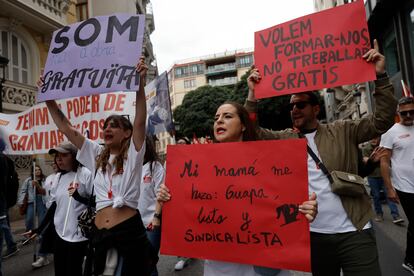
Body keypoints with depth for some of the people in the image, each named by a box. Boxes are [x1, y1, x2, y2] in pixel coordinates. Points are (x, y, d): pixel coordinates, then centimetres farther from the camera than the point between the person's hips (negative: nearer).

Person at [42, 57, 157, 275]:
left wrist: (140, 85, -29)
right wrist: (49, 99, 5)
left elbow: (140, 122, -18)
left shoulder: (133, 154, -2)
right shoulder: (96, 154, 11)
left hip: (130, 230, -5)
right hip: (100, 233, 5)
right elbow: (66, 128, 11)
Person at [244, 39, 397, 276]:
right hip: (312, 234, 2)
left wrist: (380, 76, -12)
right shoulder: (283, 139, 5)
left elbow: (383, 120, -4)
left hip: (353, 232, -1)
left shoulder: (342, 131, 2)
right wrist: (253, 94, -11)